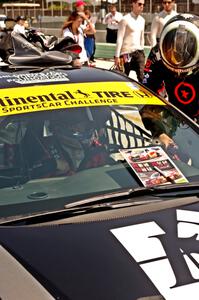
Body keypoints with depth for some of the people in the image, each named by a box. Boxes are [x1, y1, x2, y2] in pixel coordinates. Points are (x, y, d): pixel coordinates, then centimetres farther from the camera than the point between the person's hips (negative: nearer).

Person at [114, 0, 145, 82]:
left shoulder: (142, 20, 12)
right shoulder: (126, 19, -8)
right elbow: (120, 39, -11)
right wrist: (117, 56, -14)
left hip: (139, 52, 5)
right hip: (127, 53, -5)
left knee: (141, 77, -3)